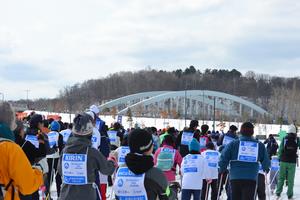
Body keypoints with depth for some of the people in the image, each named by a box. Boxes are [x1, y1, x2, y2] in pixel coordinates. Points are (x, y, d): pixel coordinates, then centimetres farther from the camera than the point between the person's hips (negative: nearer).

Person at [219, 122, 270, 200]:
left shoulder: (233, 144, 0)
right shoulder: (259, 145, 4)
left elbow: (223, 158, -5)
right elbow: (266, 162, 9)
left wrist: (222, 170, 13)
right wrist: (265, 169, 31)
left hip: (235, 178, 1)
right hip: (251, 179, -1)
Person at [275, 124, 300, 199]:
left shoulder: (284, 139, -3)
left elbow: (280, 150, -1)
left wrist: (280, 158, 10)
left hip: (283, 161, 1)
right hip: (292, 162, -1)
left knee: (281, 178, 11)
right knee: (291, 179, 5)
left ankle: (278, 193, 11)